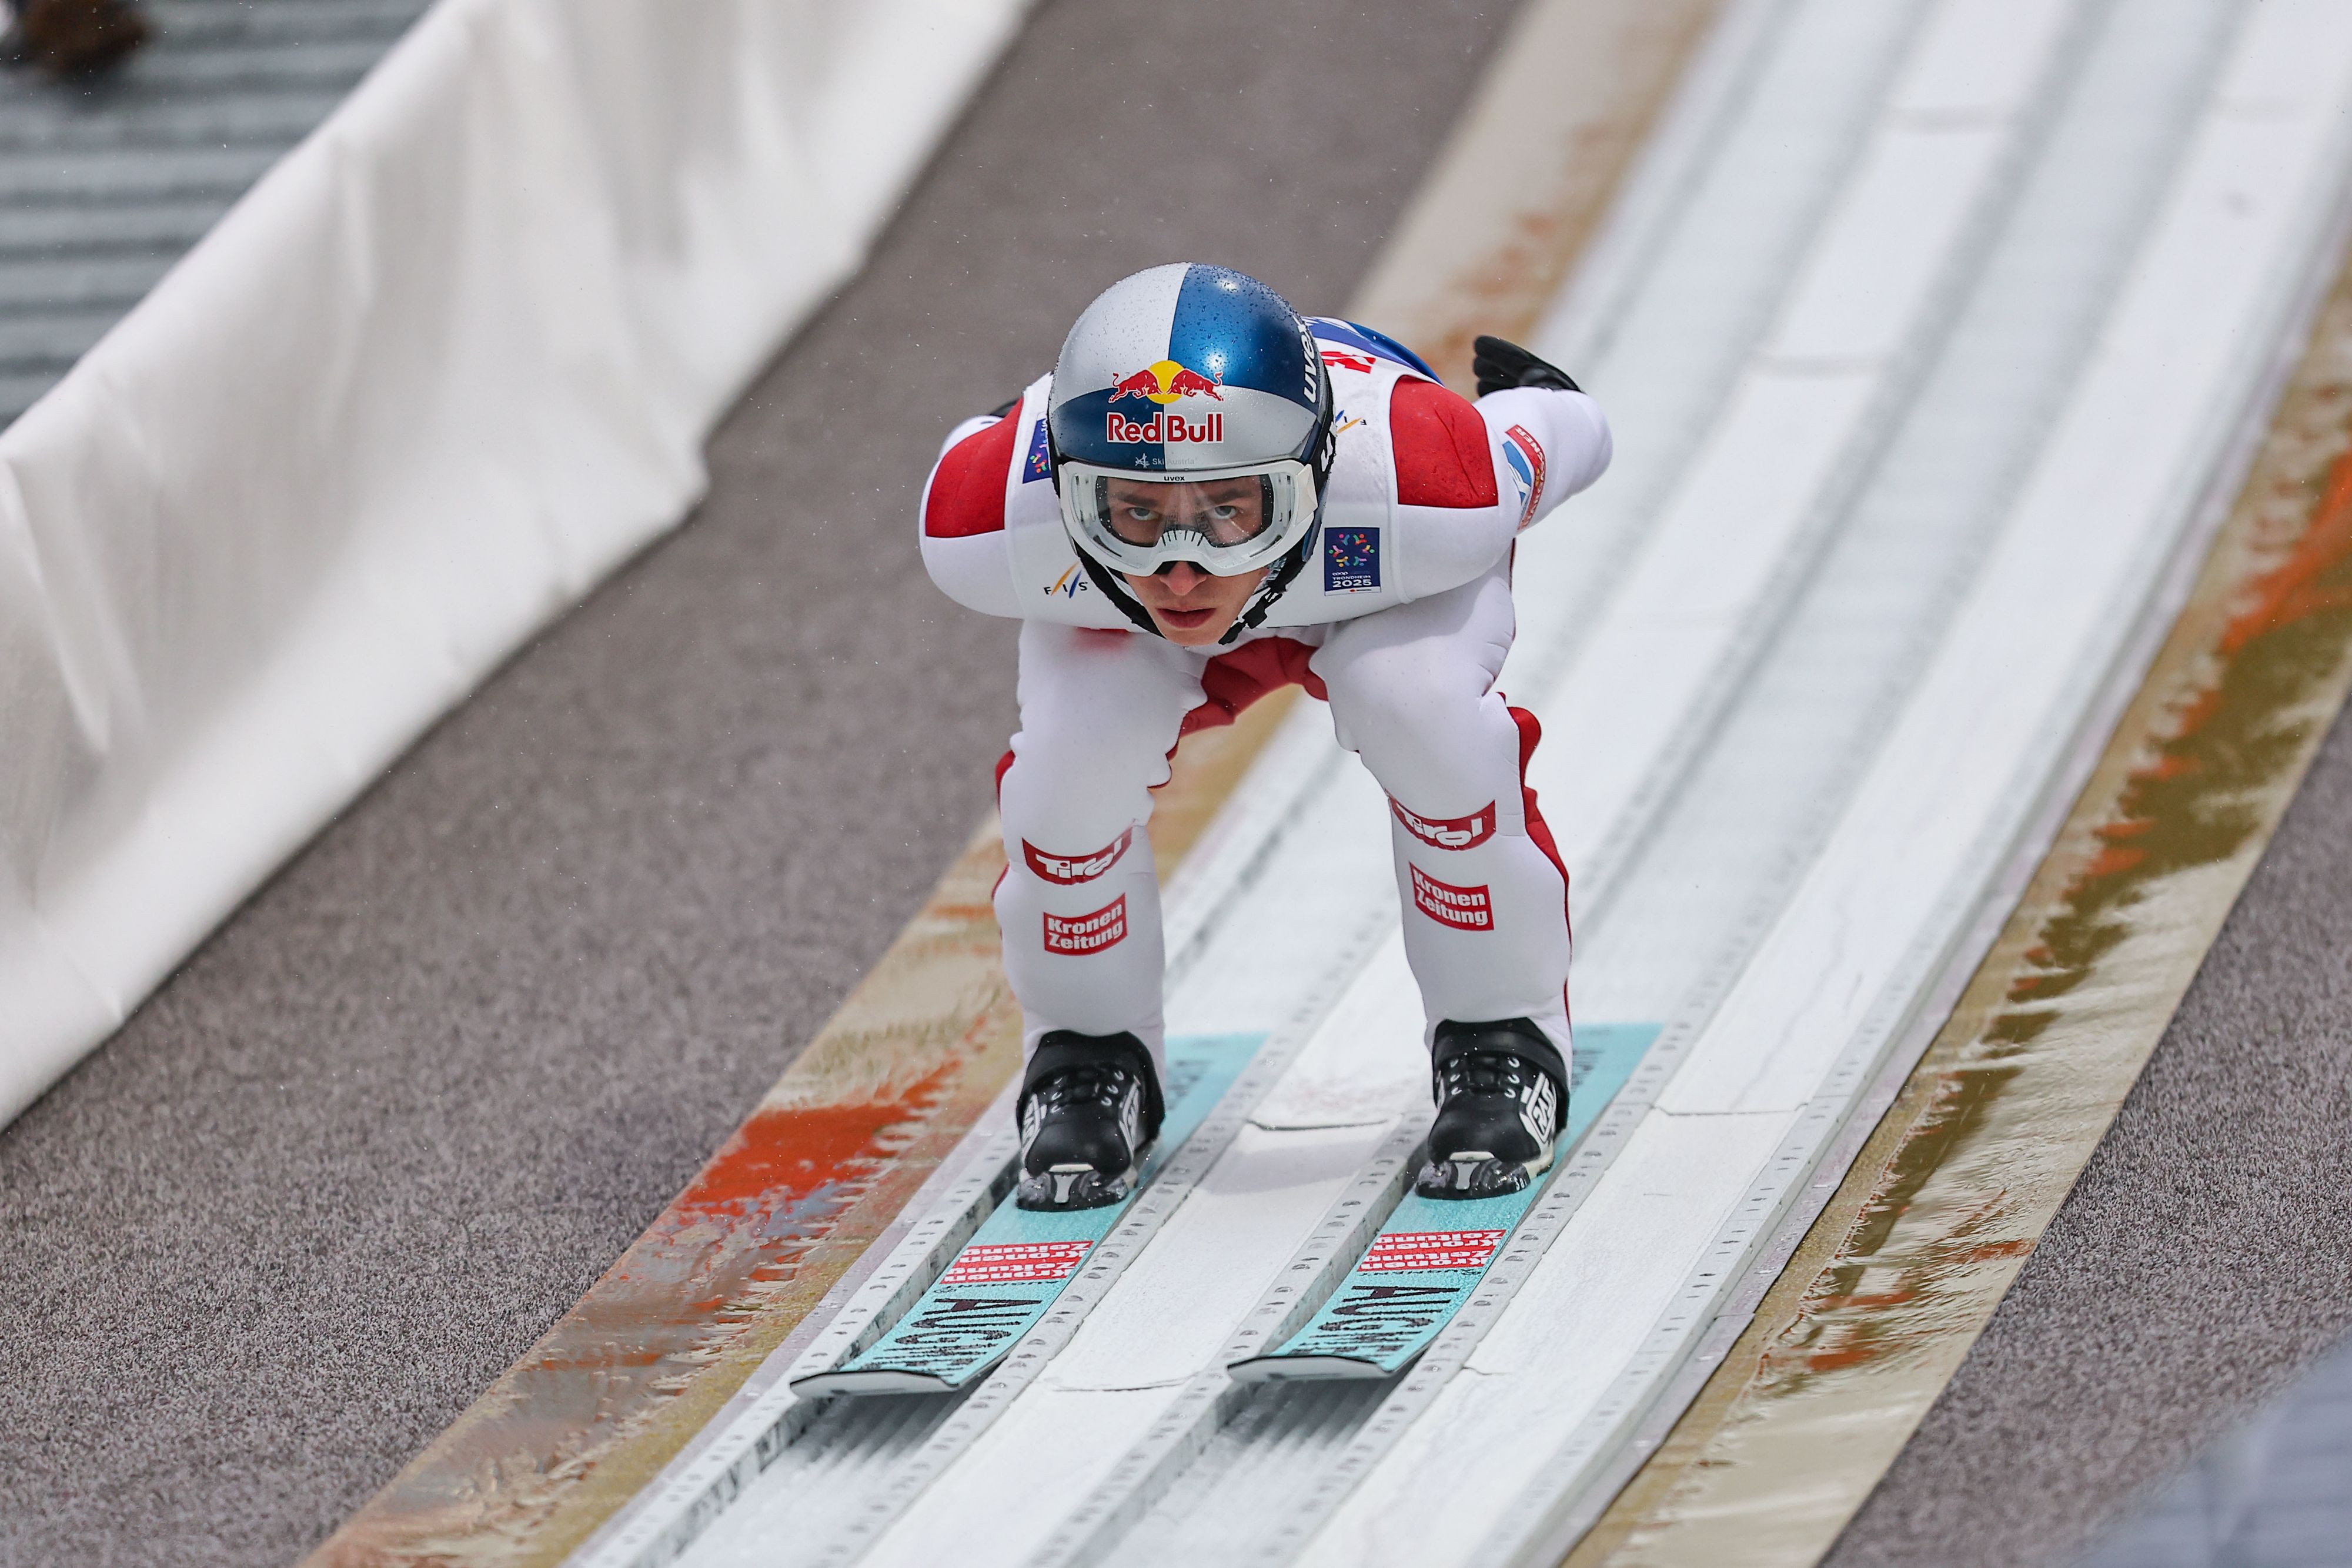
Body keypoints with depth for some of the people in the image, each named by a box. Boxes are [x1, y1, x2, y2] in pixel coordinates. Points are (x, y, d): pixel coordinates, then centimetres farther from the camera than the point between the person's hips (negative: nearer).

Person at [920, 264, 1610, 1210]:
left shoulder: (1427, 492, -45)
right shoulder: (992, 521, -40)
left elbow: (1568, 433, -20)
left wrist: (1538, 399, 3)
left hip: (1375, 579, -1)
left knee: (1426, 713, -31)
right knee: (1074, 756, -26)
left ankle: (1503, 1045, -7)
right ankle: (1087, 1060, 3)